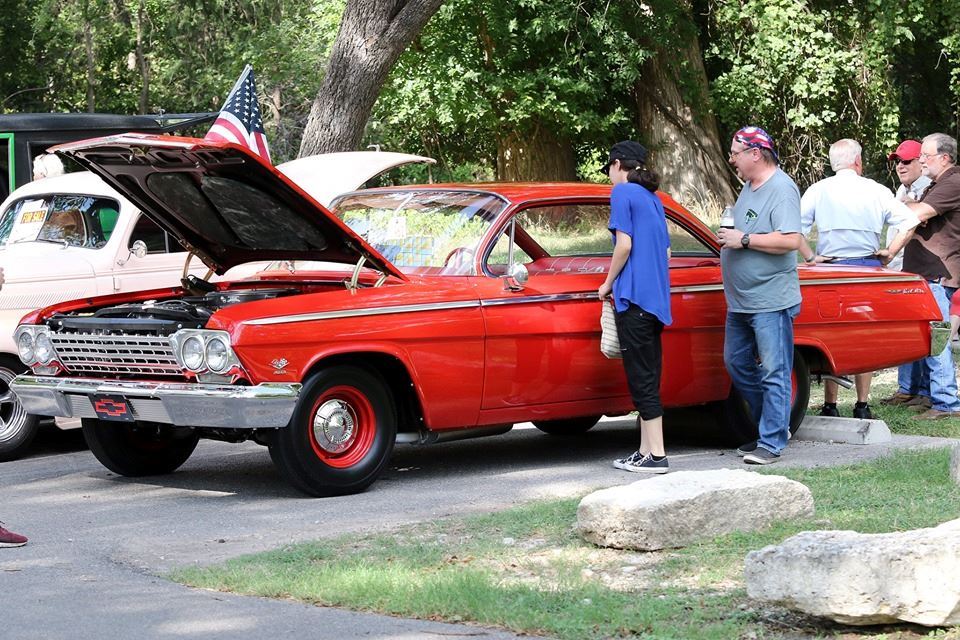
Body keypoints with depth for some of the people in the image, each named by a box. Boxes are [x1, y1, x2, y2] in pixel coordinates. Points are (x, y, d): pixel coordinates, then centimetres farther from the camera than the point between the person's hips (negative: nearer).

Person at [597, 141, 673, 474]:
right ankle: (646, 451, 12)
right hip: (657, 298, 8)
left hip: (633, 296, -8)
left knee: (641, 377, -7)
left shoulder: (623, 192, -6)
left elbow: (624, 245, -13)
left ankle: (656, 455, -9)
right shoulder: (653, 198, 18)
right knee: (647, 376, 10)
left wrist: (608, 283, -1)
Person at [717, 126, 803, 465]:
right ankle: (775, 424, 28)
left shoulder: (781, 189, -16)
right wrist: (729, 241, 8)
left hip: (771, 301, -10)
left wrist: (744, 240, -22)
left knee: (774, 374, -4)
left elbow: (790, 240, -26)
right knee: (737, 364, 17)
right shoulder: (749, 186, 13)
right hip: (740, 301, 10)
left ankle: (772, 443, -1)